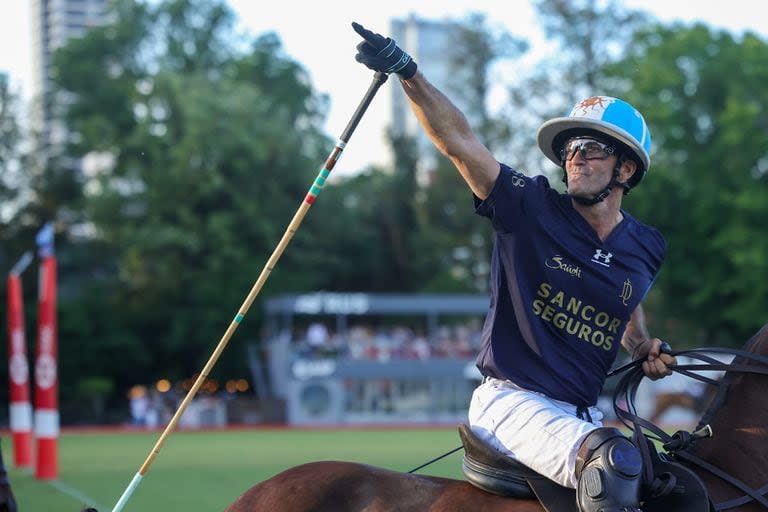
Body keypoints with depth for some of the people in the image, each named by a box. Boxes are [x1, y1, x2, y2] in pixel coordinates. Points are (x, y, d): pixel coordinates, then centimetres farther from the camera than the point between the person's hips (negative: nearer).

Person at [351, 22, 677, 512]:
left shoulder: (646, 248, 8)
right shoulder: (532, 208, -5)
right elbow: (458, 140, -16)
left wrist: (645, 348, 11)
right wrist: (407, 72, -28)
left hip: (585, 414, 6)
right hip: (513, 402, -6)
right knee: (614, 462, -33)